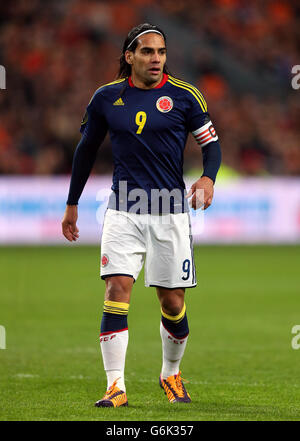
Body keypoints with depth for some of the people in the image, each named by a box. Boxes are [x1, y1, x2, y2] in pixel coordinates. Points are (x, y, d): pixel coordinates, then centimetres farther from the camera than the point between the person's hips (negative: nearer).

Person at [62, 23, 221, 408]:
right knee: (117, 288, -15)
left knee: (172, 301, 3)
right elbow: (86, 149, 16)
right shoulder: (106, 98, 4)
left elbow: (211, 143, 7)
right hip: (123, 212, 1)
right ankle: (116, 386, -14)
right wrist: (72, 205, 19)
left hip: (170, 213, 0)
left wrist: (208, 177, -15)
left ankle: (171, 374, 29)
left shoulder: (183, 96, -1)